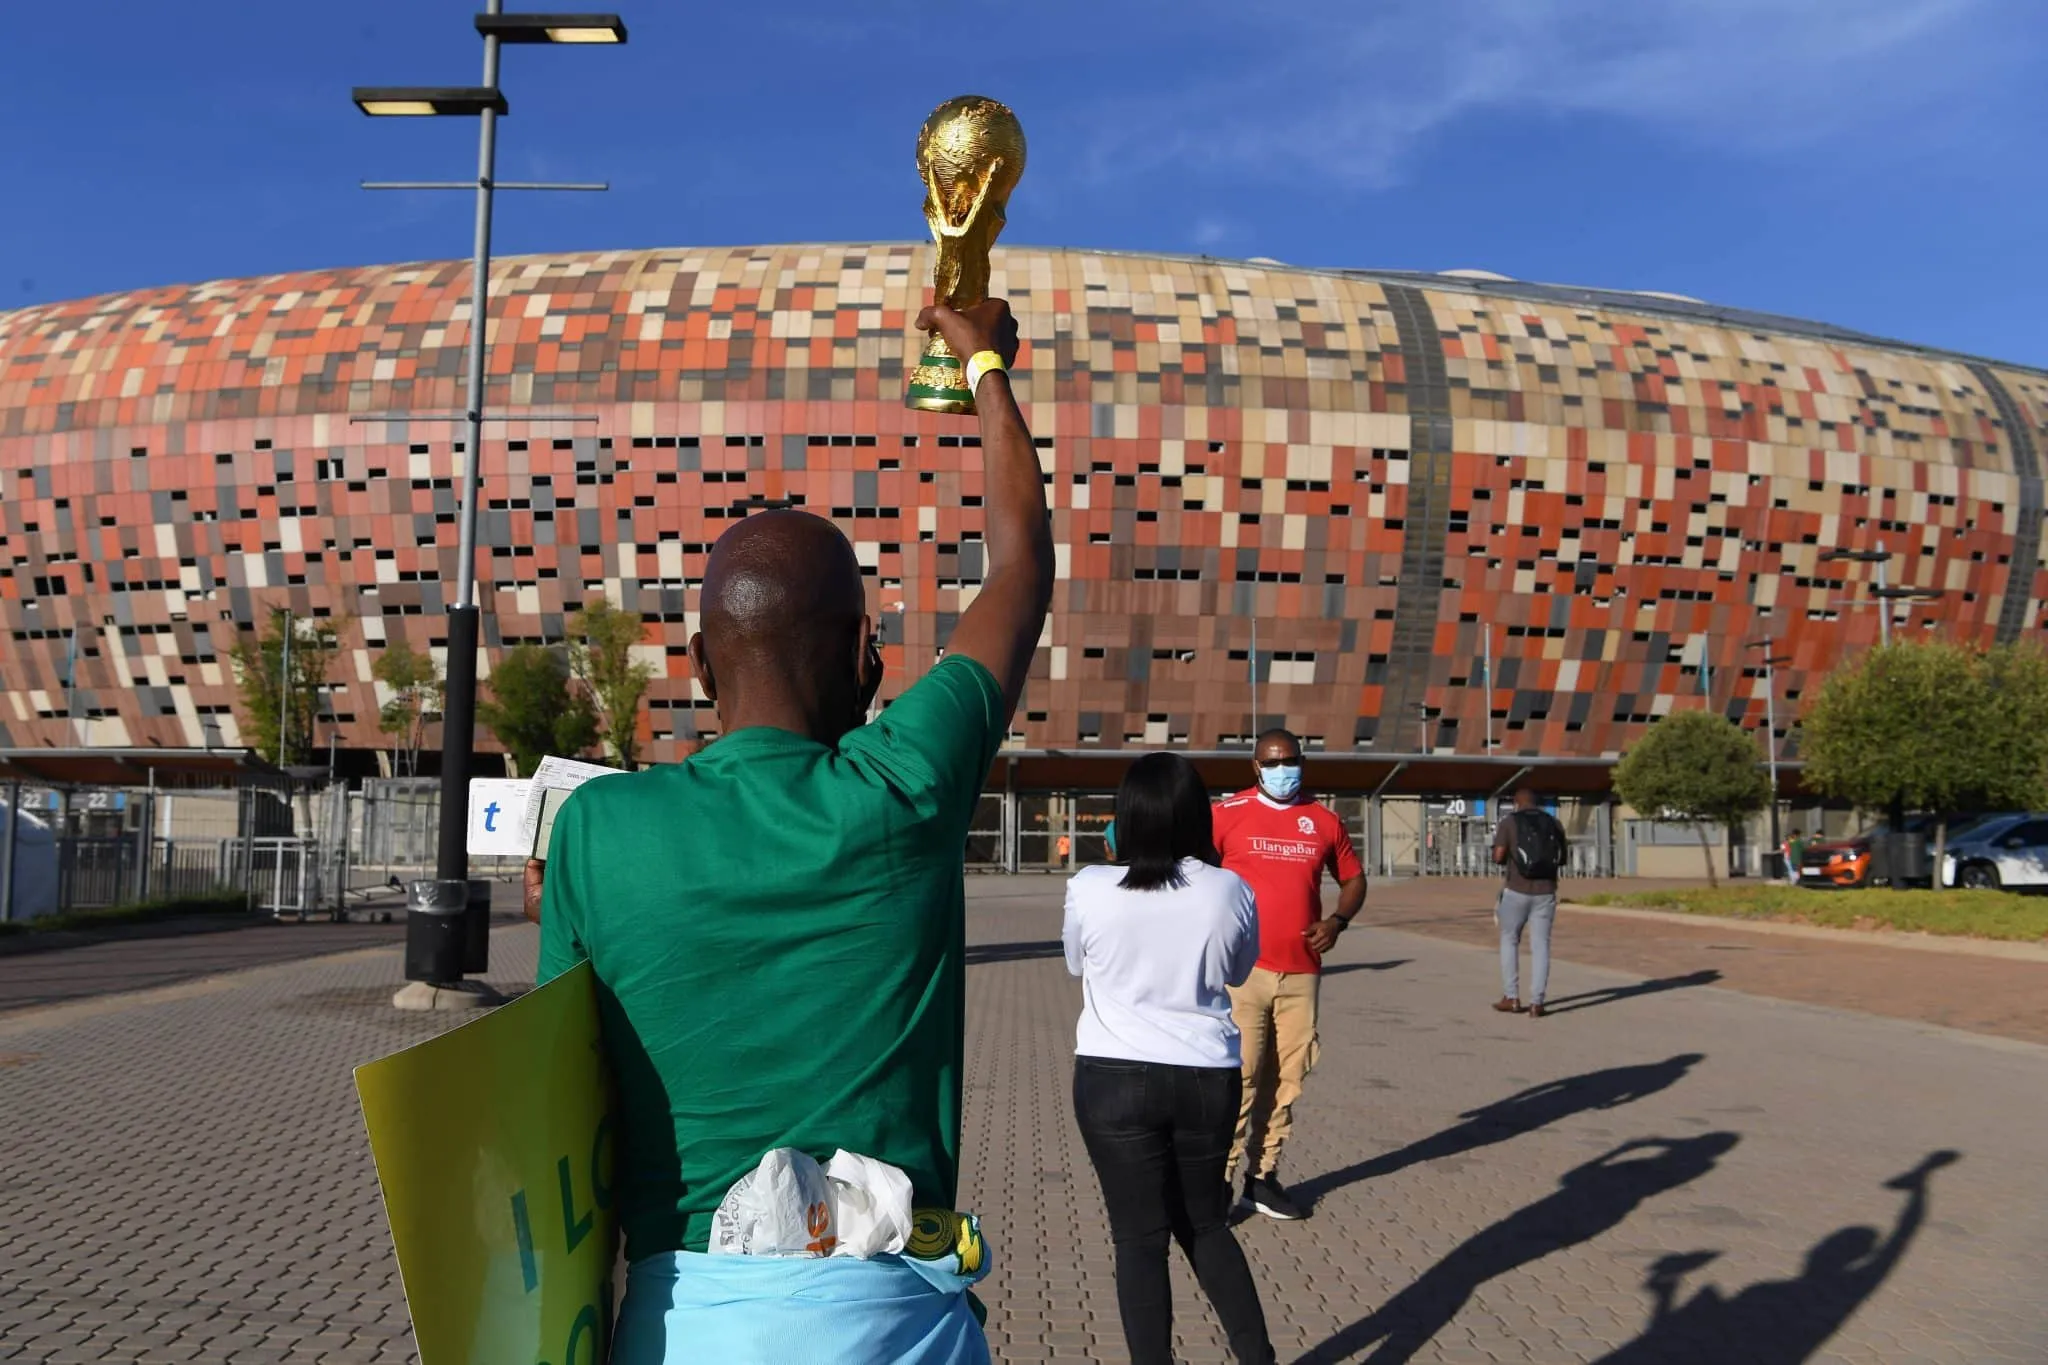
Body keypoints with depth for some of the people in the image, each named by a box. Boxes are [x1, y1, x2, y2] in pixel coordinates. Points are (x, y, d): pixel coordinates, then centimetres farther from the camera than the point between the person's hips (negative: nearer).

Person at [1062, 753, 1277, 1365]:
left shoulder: (1090, 888, -11)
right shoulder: (1231, 891, -6)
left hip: (1114, 1079, -2)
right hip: (1208, 1079, 3)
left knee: (1140, 1238, 7)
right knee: (1205, 1225, 21)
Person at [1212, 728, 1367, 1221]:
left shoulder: (1324, 820, 9)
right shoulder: (1228, 813, -2)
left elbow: (1353, 877, 18)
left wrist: (1338, 921, 1)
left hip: (1302, 972, 4)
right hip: (1242, 969, -4)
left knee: (1286, 1079, 9)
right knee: (1237, 1077, -4)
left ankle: (1263, 1176, 21)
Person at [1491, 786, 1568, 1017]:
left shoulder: (1508, 822, -4)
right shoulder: (1554, 823, 6)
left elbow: (1498, 856, -11)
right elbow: (1562, 858, 9)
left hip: (1516, 891, -2)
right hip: (1545, 892, 2)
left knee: (1509, 941, 14)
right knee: (1540, 946, 4)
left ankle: (1511, 997, 13)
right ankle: (1536, 1003, 1)